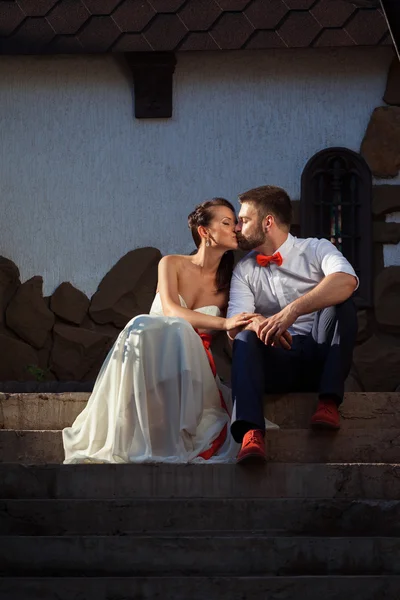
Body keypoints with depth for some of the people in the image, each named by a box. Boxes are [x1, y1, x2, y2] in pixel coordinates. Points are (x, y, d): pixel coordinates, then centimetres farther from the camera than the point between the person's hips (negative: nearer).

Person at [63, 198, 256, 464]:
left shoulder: (229, 281, 10)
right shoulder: (172, 265, 5)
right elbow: (170, 310, -15)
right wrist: (223, 322, -29)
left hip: (192, 367, 1)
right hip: (153, 358, -1)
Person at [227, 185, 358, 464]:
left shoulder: (315, 250, 3)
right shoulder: (244, 270, 14)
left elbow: (346, 281, -21)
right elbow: (234, 325, -1)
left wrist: (292, 310, -35)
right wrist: (257, 323, -27)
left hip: (320, 357, -2)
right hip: (278, 363, 2)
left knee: (341, 303, -25)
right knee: (245, 339, -29)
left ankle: (329, 402, -34)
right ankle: (251, 433, -51)